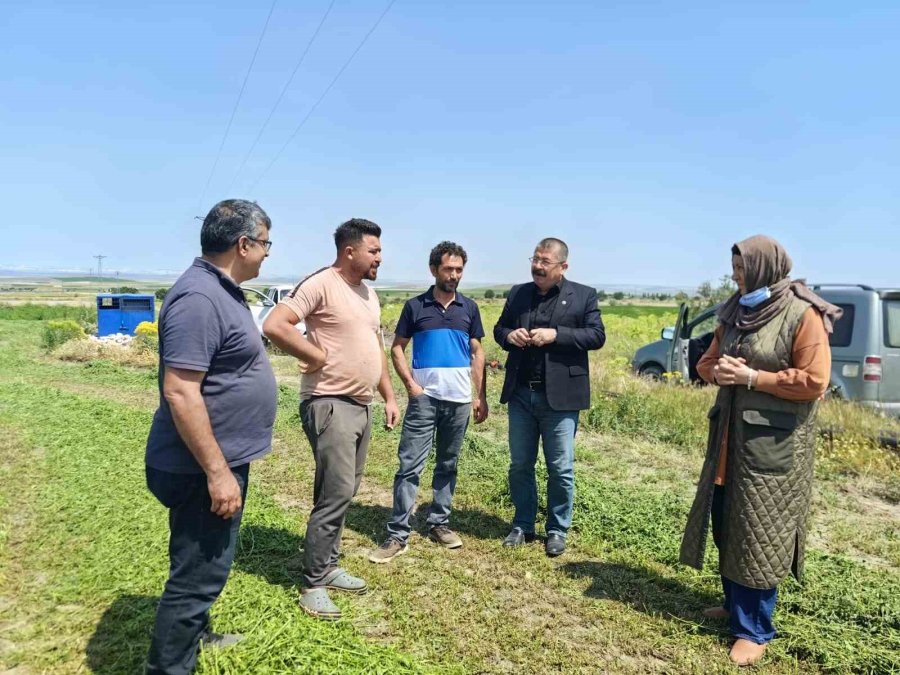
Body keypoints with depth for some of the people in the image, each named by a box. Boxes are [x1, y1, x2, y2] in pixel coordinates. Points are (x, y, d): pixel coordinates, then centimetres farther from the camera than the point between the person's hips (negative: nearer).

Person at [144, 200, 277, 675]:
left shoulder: (222, 290, 9)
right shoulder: (199, 298, -24)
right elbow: (180, 392, -28)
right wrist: (217, 473, -25)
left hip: (223, 459, 11)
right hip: (204, 467, -11)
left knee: (204, 565, 26)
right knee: (197, 574, 3)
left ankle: (195, 636, 45)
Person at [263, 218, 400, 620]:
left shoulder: (368, 295, 15)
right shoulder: (320, 284, -13)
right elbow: (274, 326, -23)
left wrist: (389, 398, 17)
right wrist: (319, 356, -17)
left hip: (361, 406, 9)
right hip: (330, 405, -9)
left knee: (344, 492, 15)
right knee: (337, 493, -8)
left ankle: (328, 567, 29)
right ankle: (313, 584, 7)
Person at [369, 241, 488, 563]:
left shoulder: (469, 308, 7)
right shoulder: (415, 306, 1)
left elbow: (477, 353, 11)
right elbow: (397, 348, 4)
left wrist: (481, 396, 6)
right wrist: (410, 384, -7)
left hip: (459, 399, 3)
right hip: (424, 397, -3)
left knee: (447, 465, 12)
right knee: (410, 464, -5)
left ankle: (439, 524, 25)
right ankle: (397, 534, 1)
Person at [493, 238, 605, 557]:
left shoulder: (583, 295, -1)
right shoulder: (517, 293, 10)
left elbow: (597, 336, -8)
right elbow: (498, 328, 16)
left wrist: (556, 335, -19)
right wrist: (509, 335, -8)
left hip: (559, 396, -3)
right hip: (521, 394, 4)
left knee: (560, 469, 6)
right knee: (519, 465, 12)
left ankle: (557, 529, 23)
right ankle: (522, 525, 28)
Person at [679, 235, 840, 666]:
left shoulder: (802, 315, -12)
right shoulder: (735, 312, 9)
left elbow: (813, 382, -17)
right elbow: (707, 362, 16)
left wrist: (751, 377, -17)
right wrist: (718, 371, -7)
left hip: (775, 441, -7)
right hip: (730, 434, 7)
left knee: (759, 532, 0)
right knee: (726, 523, 15)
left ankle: (755, 629, 13)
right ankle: (735, 605, 33)